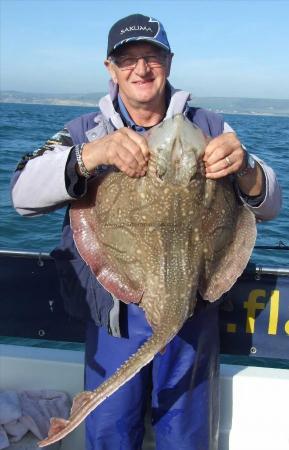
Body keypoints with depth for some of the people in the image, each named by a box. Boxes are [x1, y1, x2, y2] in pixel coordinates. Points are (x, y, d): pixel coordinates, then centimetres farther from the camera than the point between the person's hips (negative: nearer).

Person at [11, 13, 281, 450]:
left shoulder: (207, 127, 2)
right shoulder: (86, 132, 2)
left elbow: (268, 207, -3)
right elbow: (24, 193, -14)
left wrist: (244, 168, -27)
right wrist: (92, 154, -32)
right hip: (113, 310, 0)